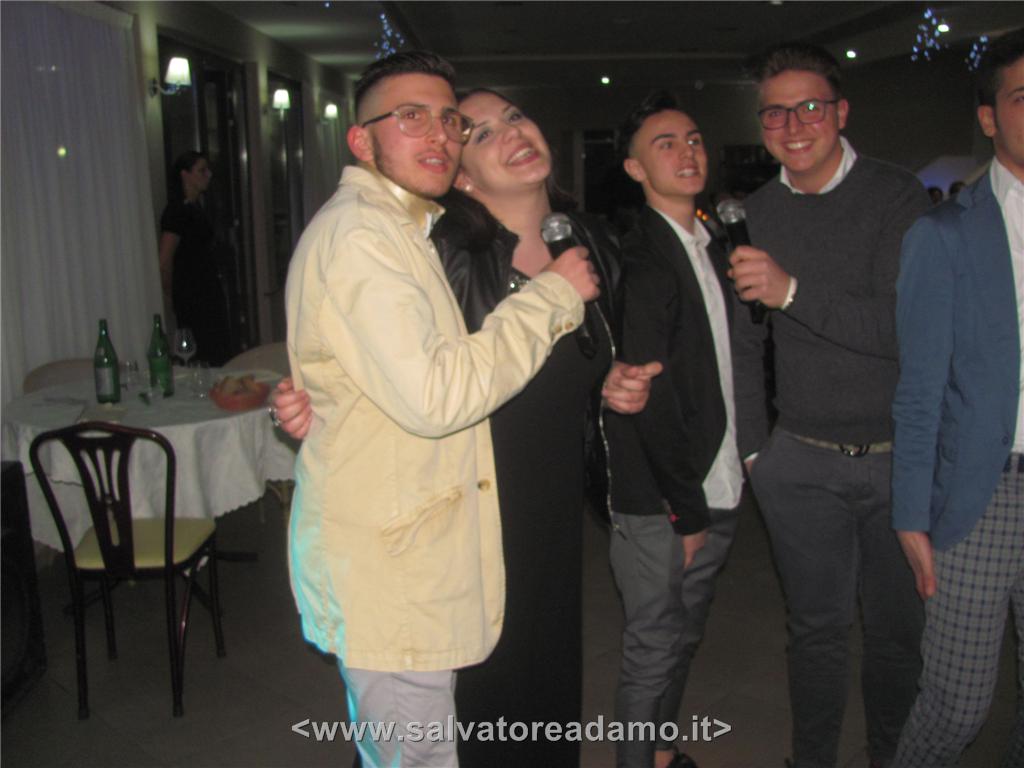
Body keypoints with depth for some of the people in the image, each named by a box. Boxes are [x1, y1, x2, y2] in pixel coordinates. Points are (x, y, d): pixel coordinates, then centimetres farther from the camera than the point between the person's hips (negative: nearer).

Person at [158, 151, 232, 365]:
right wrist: (168, 295, -6)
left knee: (221, 351, 8)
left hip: (209, 293, 9)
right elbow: (165, 260, -17)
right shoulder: (178, 210, -14)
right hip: (192, 297, -9)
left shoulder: (195, 207, 15)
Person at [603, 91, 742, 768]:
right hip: (660, 505, -8)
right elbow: (648, 399, -19)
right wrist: (685, 511, -15)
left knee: (685, 636, 21)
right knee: (655, 648, 6)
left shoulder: (713, 250, 10)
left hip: (717, 491, 8)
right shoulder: (636, 260, -17)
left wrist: (744, 453, 7)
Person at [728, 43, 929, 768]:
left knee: (899, 627, 13)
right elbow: (744, 341, 12)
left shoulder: (897, 197, -7)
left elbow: (910, 327, -18)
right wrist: (752, 447, 7)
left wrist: (794, 290, -28)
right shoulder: (757, 214, 5)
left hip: (901, 454, -1)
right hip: (801, 462, 2)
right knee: (818, 627, 11)